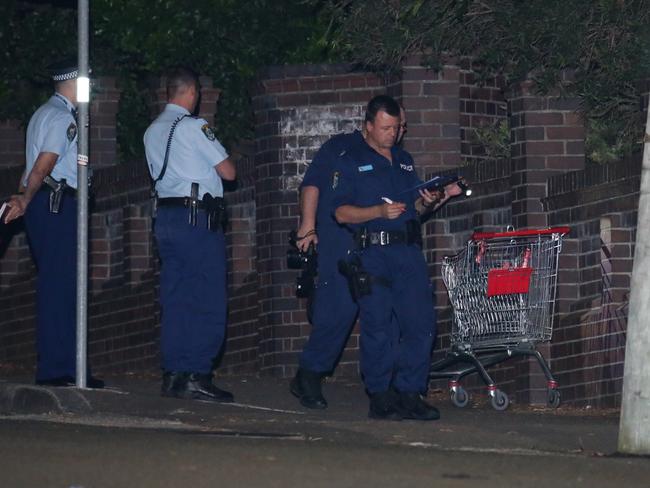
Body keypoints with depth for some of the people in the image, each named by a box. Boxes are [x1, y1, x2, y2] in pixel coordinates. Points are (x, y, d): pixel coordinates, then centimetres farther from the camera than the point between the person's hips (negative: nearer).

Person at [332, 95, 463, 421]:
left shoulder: (405, 161, 21)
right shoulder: (352, 163, 4)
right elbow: (341, 213, -3)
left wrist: (428, 202, 1)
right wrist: (380, 212, -15)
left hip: (408, 250, 5)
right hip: (372, 253, -5)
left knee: (421, 323, -4)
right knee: (378, 326, -6)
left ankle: (410, 394, 2)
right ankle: (380, 397, 1)